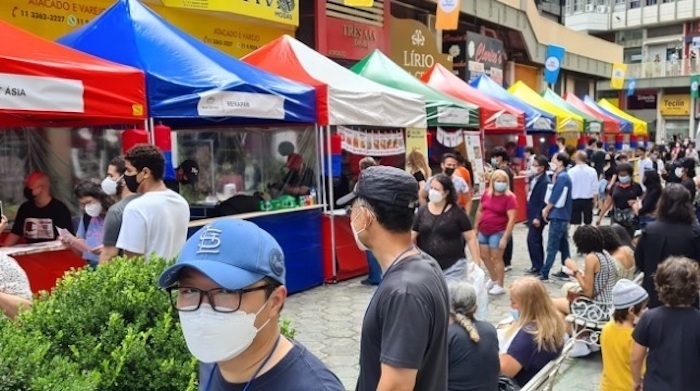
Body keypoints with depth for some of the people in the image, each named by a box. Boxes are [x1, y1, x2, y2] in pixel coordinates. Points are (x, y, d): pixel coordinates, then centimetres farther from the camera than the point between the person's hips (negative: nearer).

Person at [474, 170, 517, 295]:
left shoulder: (509, 197, -14)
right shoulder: (486, 194, 3)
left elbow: (511, 219, -18)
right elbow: (480, 211, 14)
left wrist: (505, 237, -21)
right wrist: (475, 227, 14)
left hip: (498, 232, -6)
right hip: (484, 231, 7)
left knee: (496, 258, -2)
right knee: (484, 256, 14)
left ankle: (500, 286, 11)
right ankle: (493, 279, 35)